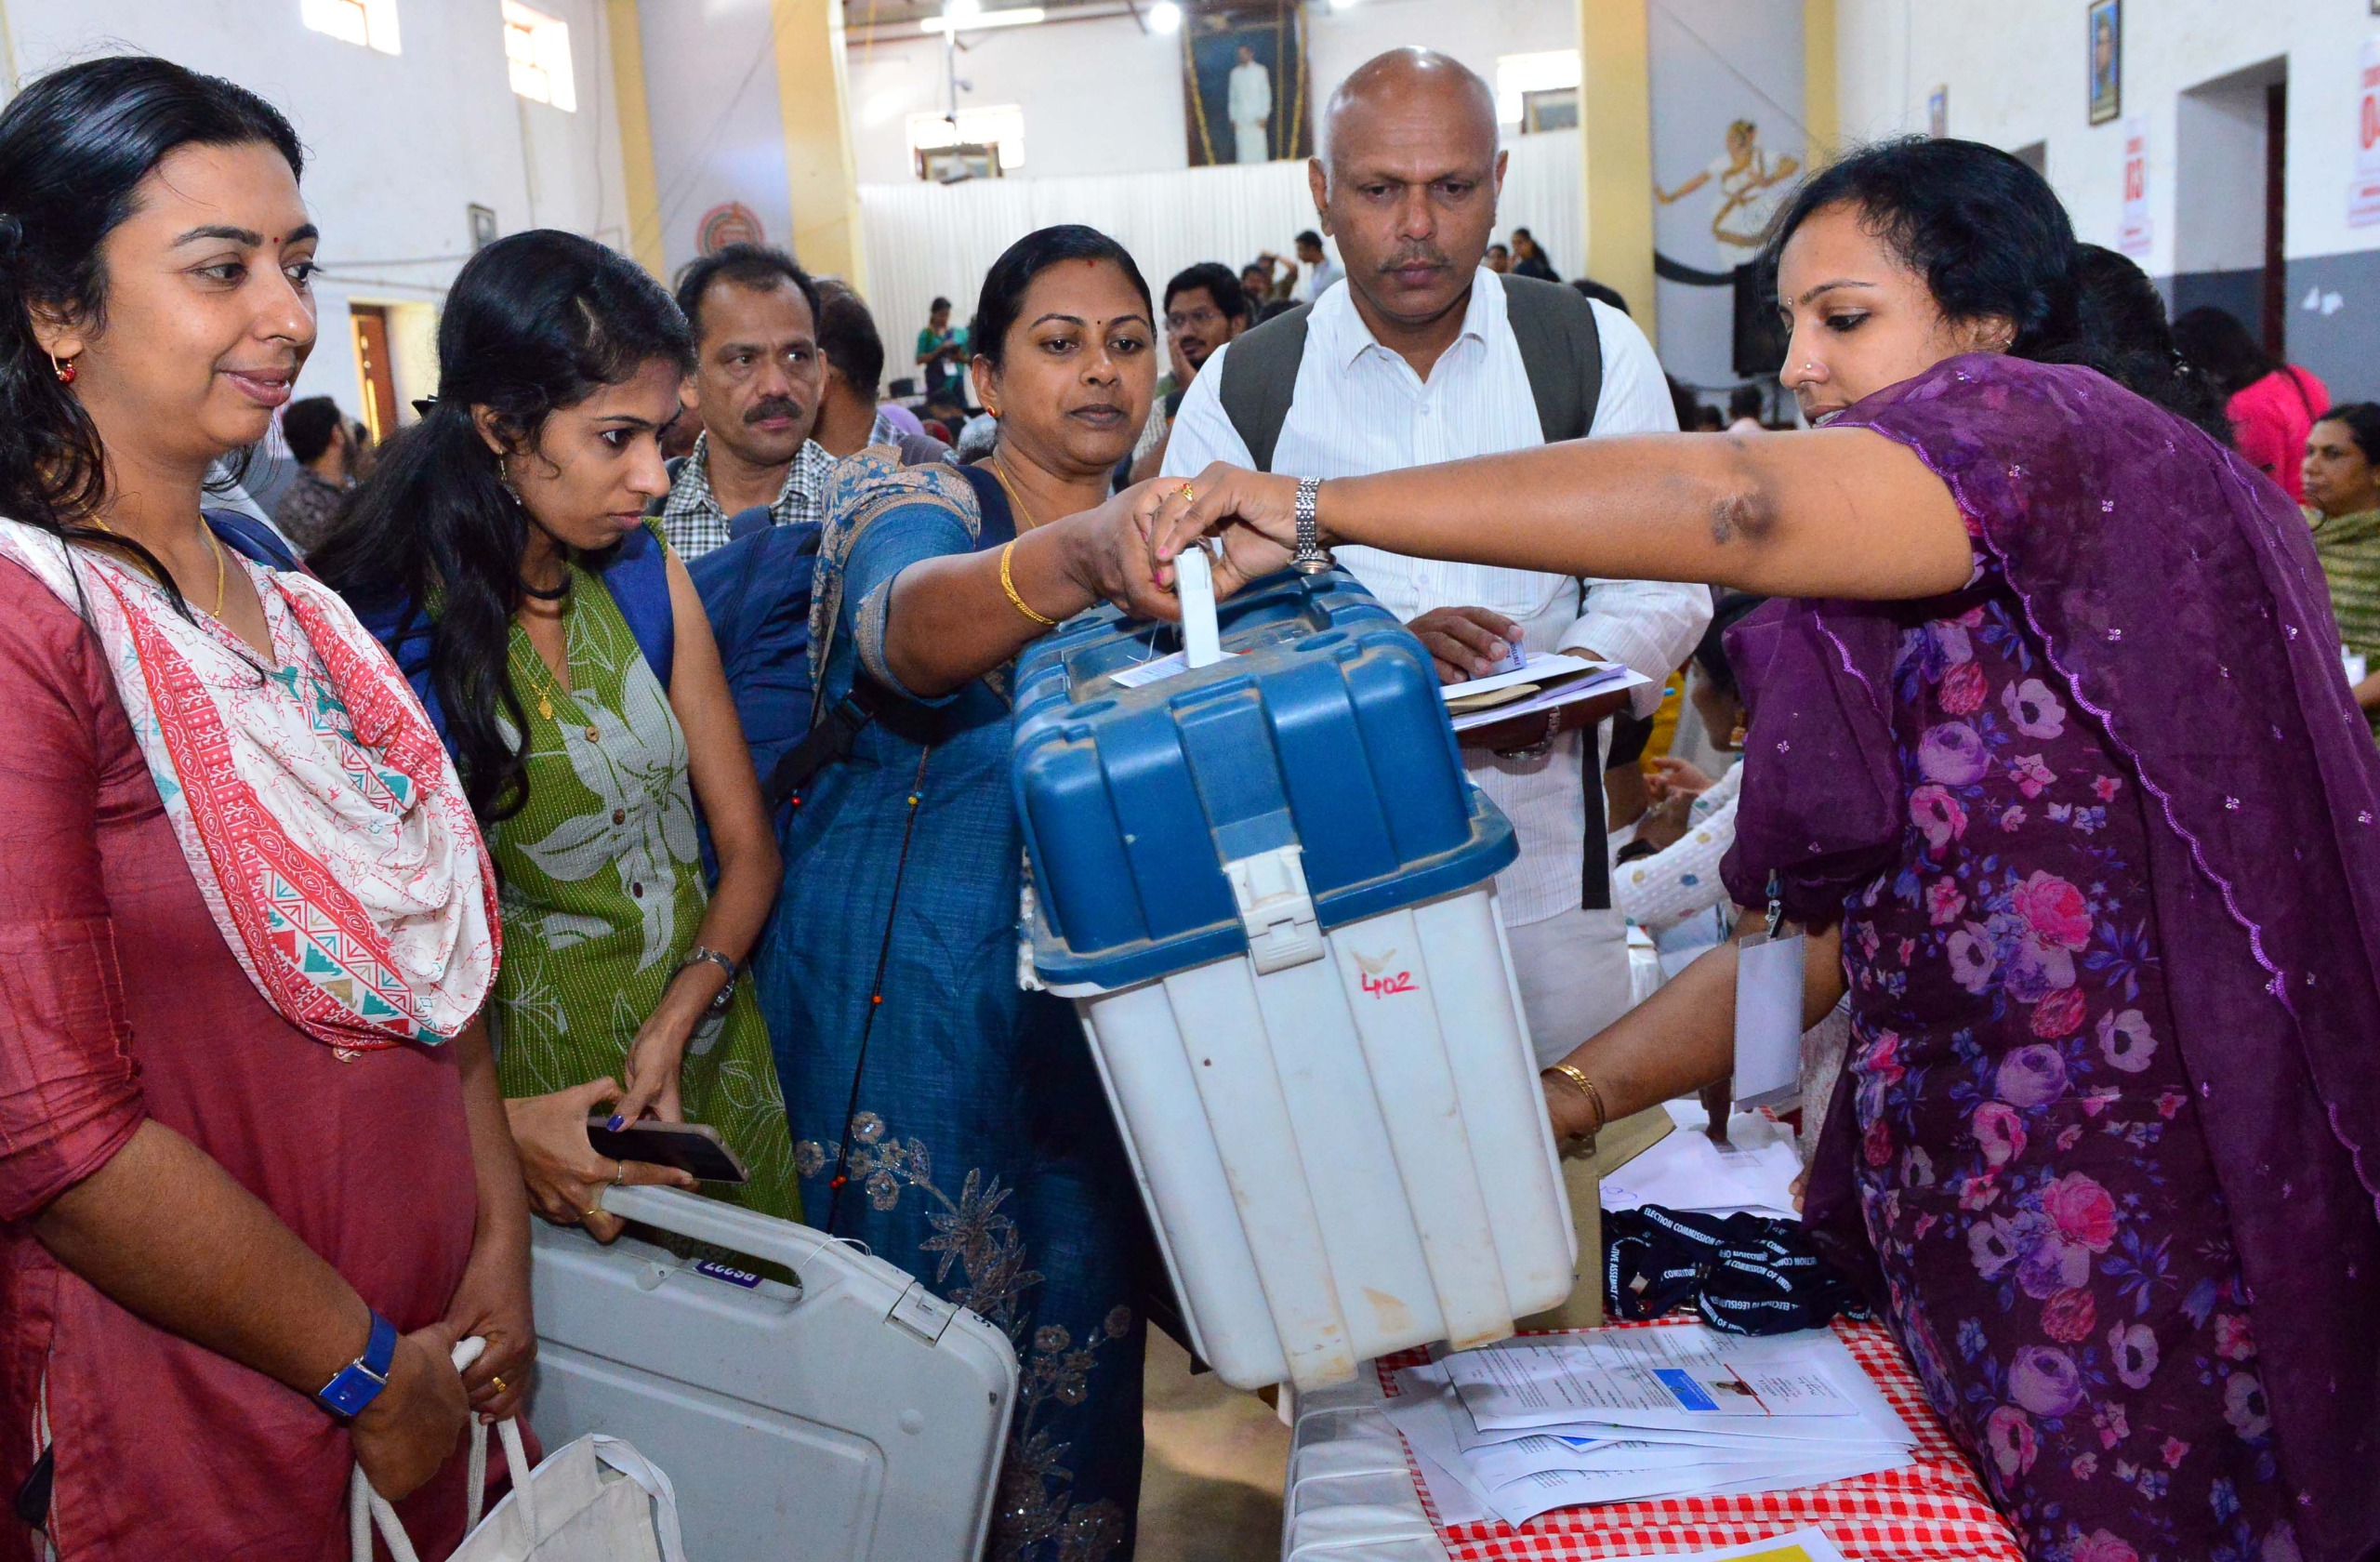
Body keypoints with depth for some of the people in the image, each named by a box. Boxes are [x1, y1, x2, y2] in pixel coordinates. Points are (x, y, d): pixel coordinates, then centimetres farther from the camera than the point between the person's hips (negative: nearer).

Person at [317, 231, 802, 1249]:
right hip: (519, 1087, -5)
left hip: (707, 1064, 5)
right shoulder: (371, 629, -16)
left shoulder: (644, 575, 0)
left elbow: (747, 844, 2)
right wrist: (494, 1125, -23)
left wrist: (674, 1026, -12)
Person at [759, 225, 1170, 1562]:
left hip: (1102, 1018, 5)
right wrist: (1080, 555, -52)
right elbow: (907, 626, -31)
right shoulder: (911, 501, -7)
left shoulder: (1161, 543, 11)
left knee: (1083, 1345, 12)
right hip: (910, 1015, -5)